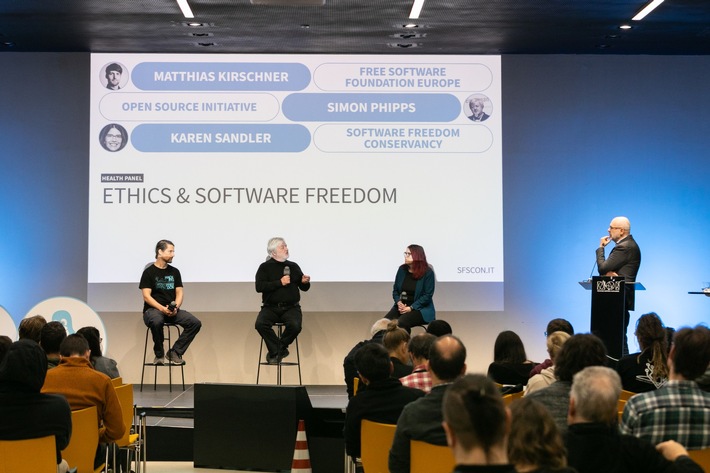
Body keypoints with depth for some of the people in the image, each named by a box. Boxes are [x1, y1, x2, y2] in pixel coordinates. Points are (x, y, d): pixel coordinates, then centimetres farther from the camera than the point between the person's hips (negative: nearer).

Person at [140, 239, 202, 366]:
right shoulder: (149, 272, -1)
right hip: (153, 309, -5)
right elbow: (146, 296, -8)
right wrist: (162, 308, -22)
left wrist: (176, 307, -10)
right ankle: (159, 354, -16)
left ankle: (175, 352, -11)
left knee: (195, 323, -19)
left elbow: (179, 293, 11)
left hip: (172, 311, 5)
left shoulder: (174, 272, 14)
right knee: (156, 321, -41)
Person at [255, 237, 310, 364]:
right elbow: (259, 287, -8)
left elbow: (304, 288, 20)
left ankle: (275, 351, -5)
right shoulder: (265, 267, 7)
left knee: (295, 325, -30)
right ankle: (277, 351, -11)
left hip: (291, 307, 1)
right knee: (260, 324, -31)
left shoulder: (293, 266, 17)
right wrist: (279, 283, -12)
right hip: (270, 307, -1)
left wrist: (305, 282, -4)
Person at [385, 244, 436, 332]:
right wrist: (399, 303, -7)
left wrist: (411, 308, -16)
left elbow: (427, 295, -9)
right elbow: (395, 290, 14)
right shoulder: (402, 269, 8)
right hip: (402, 306, 5)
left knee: (401, 323, -33)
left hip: (420, 309, -5)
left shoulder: (428, 272, -6)